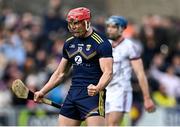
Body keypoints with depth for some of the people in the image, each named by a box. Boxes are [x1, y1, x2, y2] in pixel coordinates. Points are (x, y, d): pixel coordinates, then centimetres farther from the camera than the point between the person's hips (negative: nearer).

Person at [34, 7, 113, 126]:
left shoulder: (101, 43, -8)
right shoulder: (69, 43, 14)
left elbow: (108, 72, -17)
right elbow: (60, 73, 23)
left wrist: (97, 88, -36)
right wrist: (42, 92, 16)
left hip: (92, 94, -7)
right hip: (73, 93, 7)